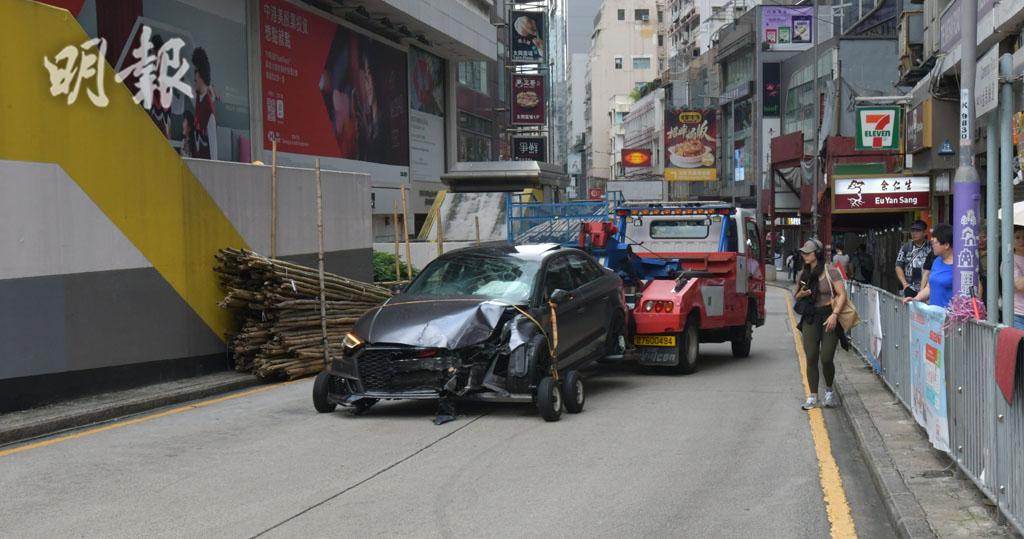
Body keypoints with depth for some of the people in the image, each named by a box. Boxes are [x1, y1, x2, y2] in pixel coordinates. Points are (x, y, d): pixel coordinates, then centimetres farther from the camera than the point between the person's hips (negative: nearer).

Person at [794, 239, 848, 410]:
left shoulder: (830, 272, -6)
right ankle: (812, 396, 6)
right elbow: (797, 296, 21)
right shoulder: (804, 274, 11)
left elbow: (842, 294, -9)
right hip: (810, 319, 5)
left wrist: (834, 314, -20)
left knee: (826, 358, -6)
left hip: (828, 318, -5)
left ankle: (829, 391, 18)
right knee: (811, 358, 0)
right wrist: (802, 294, -3)